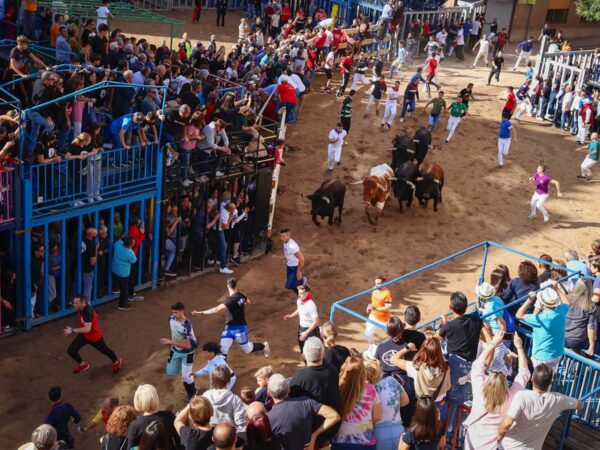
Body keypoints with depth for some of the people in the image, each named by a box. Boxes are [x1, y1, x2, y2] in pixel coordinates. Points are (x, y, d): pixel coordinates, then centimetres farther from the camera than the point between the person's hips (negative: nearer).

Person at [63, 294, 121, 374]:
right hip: (84, 335, 7)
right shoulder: (81, 308, -15)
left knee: (104, 350, 20)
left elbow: (87, 329, -50)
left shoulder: (88, 312, -40)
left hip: (95, 337, -7)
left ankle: (116, 361, 52)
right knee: (71, 351, -3)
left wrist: (72, 330, -51)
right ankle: (82, 365, 27)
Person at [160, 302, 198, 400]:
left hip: (187, 352, -6)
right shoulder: (171, 319, -14)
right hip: (175, 350, 6)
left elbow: (186, 345, -34)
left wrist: (170, 342, -36)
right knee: (170, 372, 14)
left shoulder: (186, 326, -35)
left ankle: (192, 394, 23)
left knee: (186, 376, -5)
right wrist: (172, 343, 13)